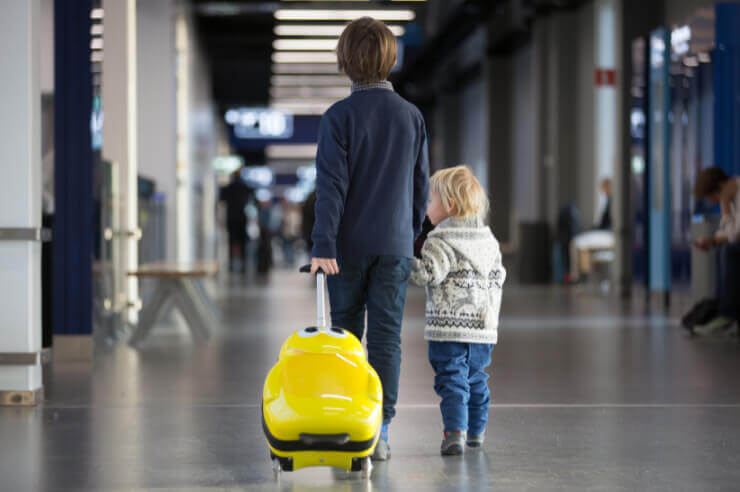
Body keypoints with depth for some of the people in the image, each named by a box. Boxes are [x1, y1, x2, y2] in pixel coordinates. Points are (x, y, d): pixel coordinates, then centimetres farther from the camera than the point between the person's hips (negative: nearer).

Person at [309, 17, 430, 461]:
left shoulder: (339, 117, -8)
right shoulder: (412, 116, 3)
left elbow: (331, 186, -14)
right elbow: (421, 185, 9)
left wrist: (323, 246, -17)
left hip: (350, 245, -2)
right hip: (395, 245, 2)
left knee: (346, 334, 11)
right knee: (387, 337, 3)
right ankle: (380, 431, -1)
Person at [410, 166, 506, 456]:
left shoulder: (441, 242, -11)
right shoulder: (488, 239, 12)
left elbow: (427, 275, -21)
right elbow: (497, 277, 18)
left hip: (449, 327, -7)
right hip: (484, 326, 7)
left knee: (451, 379, -7)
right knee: (476, 378, 18)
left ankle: (455, 432, -18)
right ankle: (476, 431, 28)